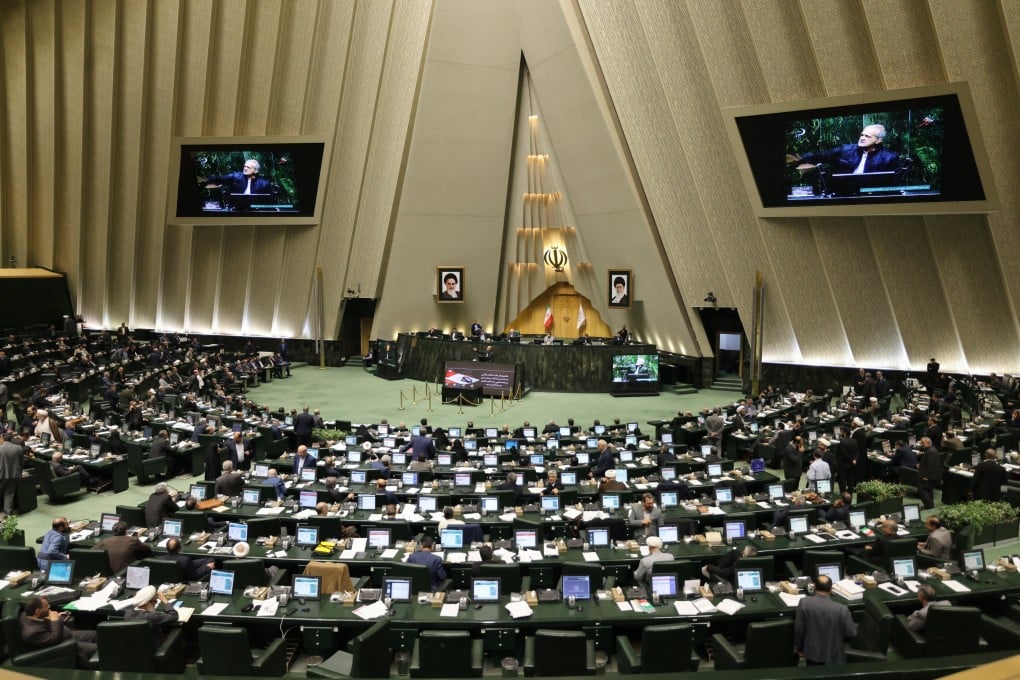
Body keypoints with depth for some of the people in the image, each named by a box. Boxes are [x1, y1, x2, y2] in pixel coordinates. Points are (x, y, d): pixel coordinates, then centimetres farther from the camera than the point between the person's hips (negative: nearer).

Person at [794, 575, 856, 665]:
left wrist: (799, 648, 8)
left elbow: (798, 629, -8)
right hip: (834, 657, -1)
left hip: (812, 653, 1)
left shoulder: (804, 602, -17)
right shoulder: (842, 609, -21)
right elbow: (851, 634, -7)